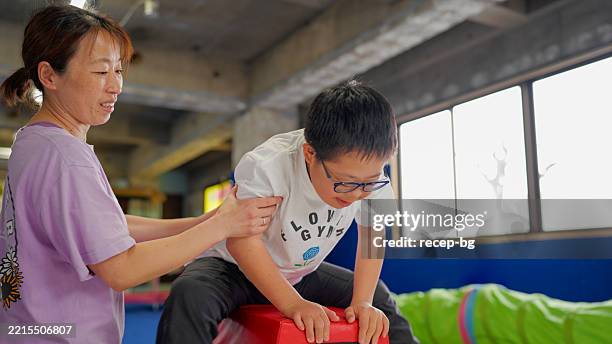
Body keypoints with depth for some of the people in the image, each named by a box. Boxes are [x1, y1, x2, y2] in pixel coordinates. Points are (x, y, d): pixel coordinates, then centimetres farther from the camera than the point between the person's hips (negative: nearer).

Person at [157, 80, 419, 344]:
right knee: (190, 296, -34)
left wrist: (362, 302, -19)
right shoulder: (264, 168, -35)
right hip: (235, 265, -5)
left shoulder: (369, 171, -19)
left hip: (301, 274, 5)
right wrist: (293, 303, -35)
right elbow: (243, 240, -33)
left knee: (379, 297, 5)